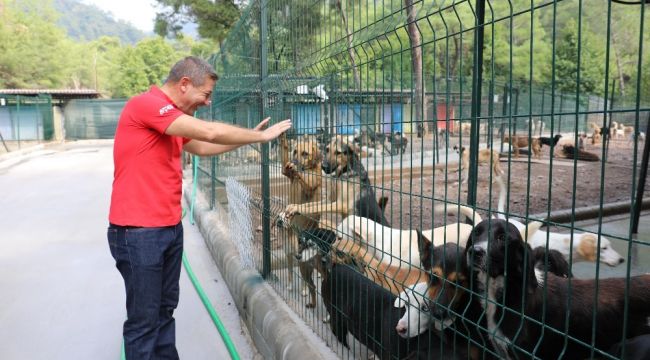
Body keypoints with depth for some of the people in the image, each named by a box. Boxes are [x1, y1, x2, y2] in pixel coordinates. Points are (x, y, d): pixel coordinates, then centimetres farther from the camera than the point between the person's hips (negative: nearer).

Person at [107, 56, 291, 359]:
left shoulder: (171, 116, 14)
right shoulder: (145, 103, -16)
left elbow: (202, 147, 25)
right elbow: (210, 132, -23)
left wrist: (249, 136, 18)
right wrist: (261, 136, -10)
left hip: (170, 228, 9)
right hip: (138, 231, -9)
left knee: (165, 310, 16)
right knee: (144, 319, 2)